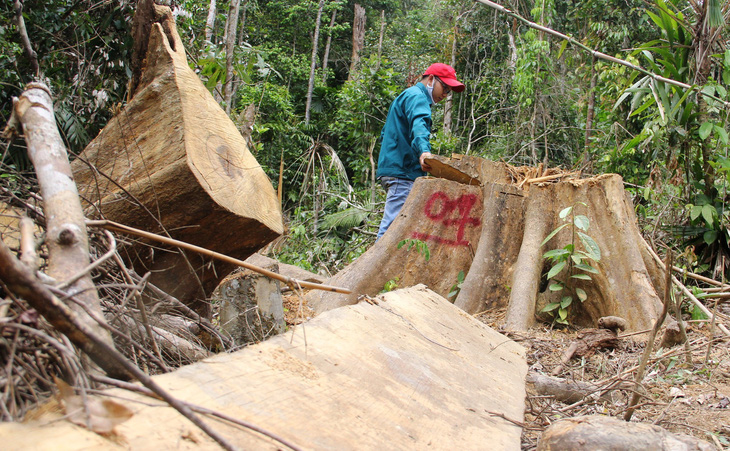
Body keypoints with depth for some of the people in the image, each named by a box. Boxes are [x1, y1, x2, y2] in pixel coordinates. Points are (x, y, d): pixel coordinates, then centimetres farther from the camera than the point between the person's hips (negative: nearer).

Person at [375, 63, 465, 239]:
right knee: (393, 227, -16)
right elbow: (418, 124, -28)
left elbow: (384, 135, 35)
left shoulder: (405, 96, 28)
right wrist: (423, 150, -45)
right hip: (403, 172, -11)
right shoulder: (416, 96, -6)